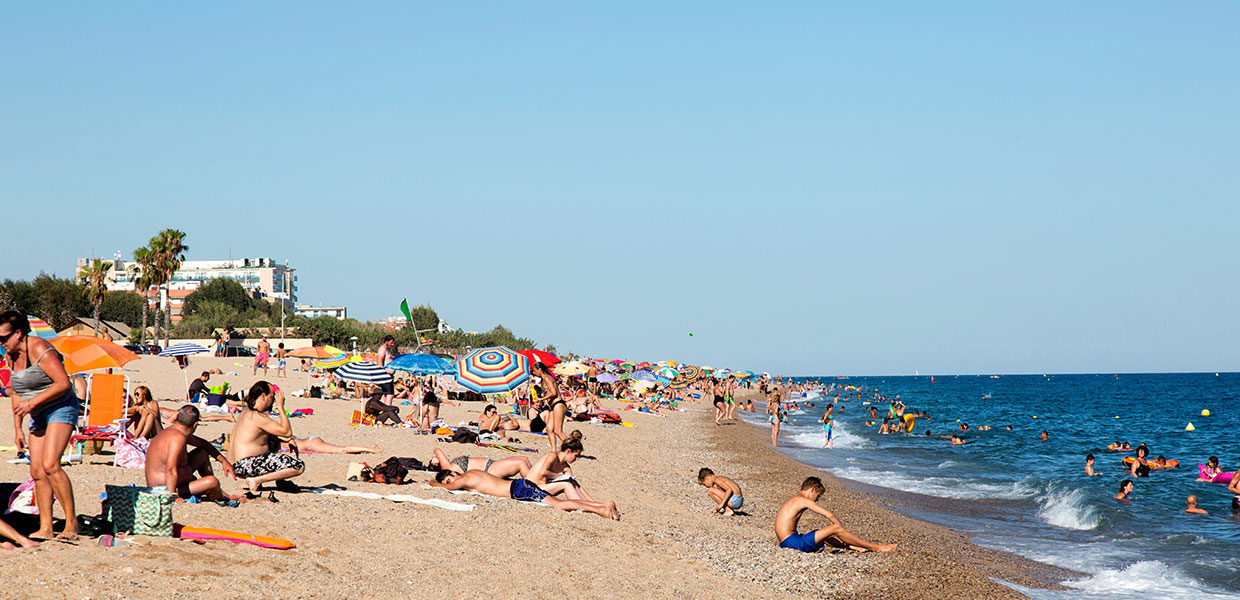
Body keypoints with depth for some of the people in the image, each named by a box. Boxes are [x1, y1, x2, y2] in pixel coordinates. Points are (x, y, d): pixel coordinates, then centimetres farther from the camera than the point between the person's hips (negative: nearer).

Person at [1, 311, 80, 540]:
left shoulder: (39, 349, -18)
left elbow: (63, 383, -23)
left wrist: (32, 402, -23)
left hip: (61, 409, -9)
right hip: (39, 417, 9)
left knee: (50, 465, -21)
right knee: (37, 471, 1)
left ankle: (71, 523, -16)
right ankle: (45, 528, 3)